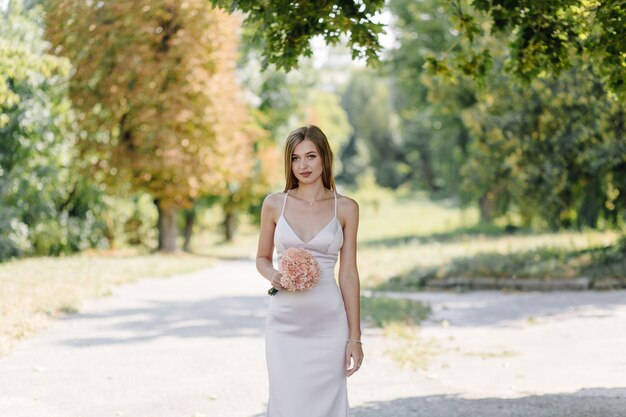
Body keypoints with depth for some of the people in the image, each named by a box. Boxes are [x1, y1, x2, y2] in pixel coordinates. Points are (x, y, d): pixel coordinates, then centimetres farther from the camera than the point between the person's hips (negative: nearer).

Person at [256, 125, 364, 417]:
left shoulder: (345, 208, 2)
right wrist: (274, 277, -9)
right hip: (285, 321, 0)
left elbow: (348, 273, 2)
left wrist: (355, 337, 0)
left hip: (328, 322, 0)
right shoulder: (274, 204, 4)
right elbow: (262, 258, 14)